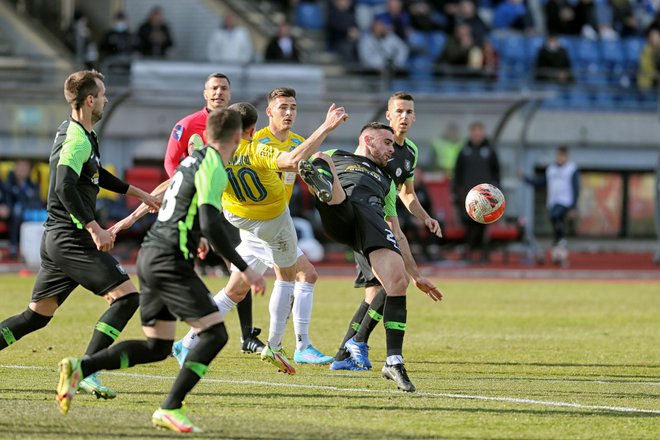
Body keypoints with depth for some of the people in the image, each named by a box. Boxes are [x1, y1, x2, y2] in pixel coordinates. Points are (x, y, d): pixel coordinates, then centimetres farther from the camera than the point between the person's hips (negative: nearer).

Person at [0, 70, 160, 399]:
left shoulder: (74, 132, 18)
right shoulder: (77, 140, -14)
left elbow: (95, 174, 34)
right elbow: (64, 187, -28)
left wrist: (135, 192, 41)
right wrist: (94, 228, -31)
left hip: (55, 238, 10)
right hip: (72, 238, -10)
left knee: (37, 315, 13)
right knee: (126, 297, -12)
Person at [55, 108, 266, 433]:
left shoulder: (194, 160, 15)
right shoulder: (213, 169, -13)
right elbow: (211, 226, -22)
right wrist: (244, 269, -18)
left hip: (149, 256, 9)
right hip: (169, 260, -9)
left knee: (157, 347, 13)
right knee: (214, 333, -9)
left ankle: (79, 368, 5)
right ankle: (170, 409, -15)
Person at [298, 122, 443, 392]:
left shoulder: (386, 180, 46)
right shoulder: (335, 157, 38)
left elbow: (397, 234, 43)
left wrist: (416, 276, 37)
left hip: (372, 219, 3)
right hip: (339, 212, -3)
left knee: (398, 282, -18)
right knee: (320, 162, -30)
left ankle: (393, 361, -11)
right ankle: (324, 185, -72)